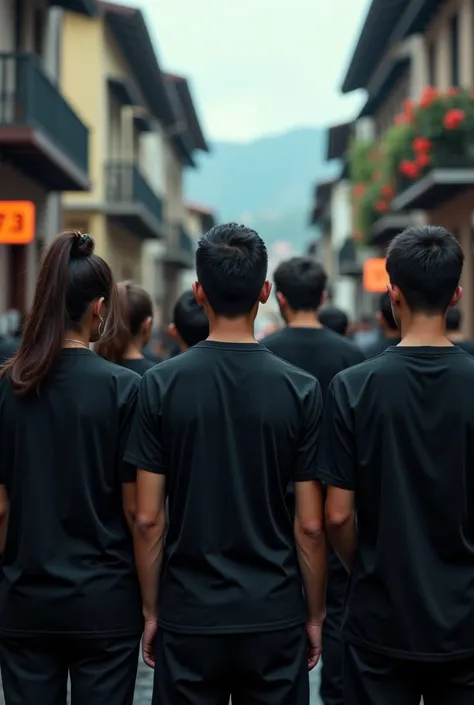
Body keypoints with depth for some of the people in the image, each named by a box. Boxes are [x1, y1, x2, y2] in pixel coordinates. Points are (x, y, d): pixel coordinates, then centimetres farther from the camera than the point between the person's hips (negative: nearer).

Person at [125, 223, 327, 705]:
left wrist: (151, 609, 6)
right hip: (275, 617, 0)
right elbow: (310, 525, -6)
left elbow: (148, 519, -6)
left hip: (188, 616, 0)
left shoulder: (161, 384, -7)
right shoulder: (300, 389, -7)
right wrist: (315, 615, 7)